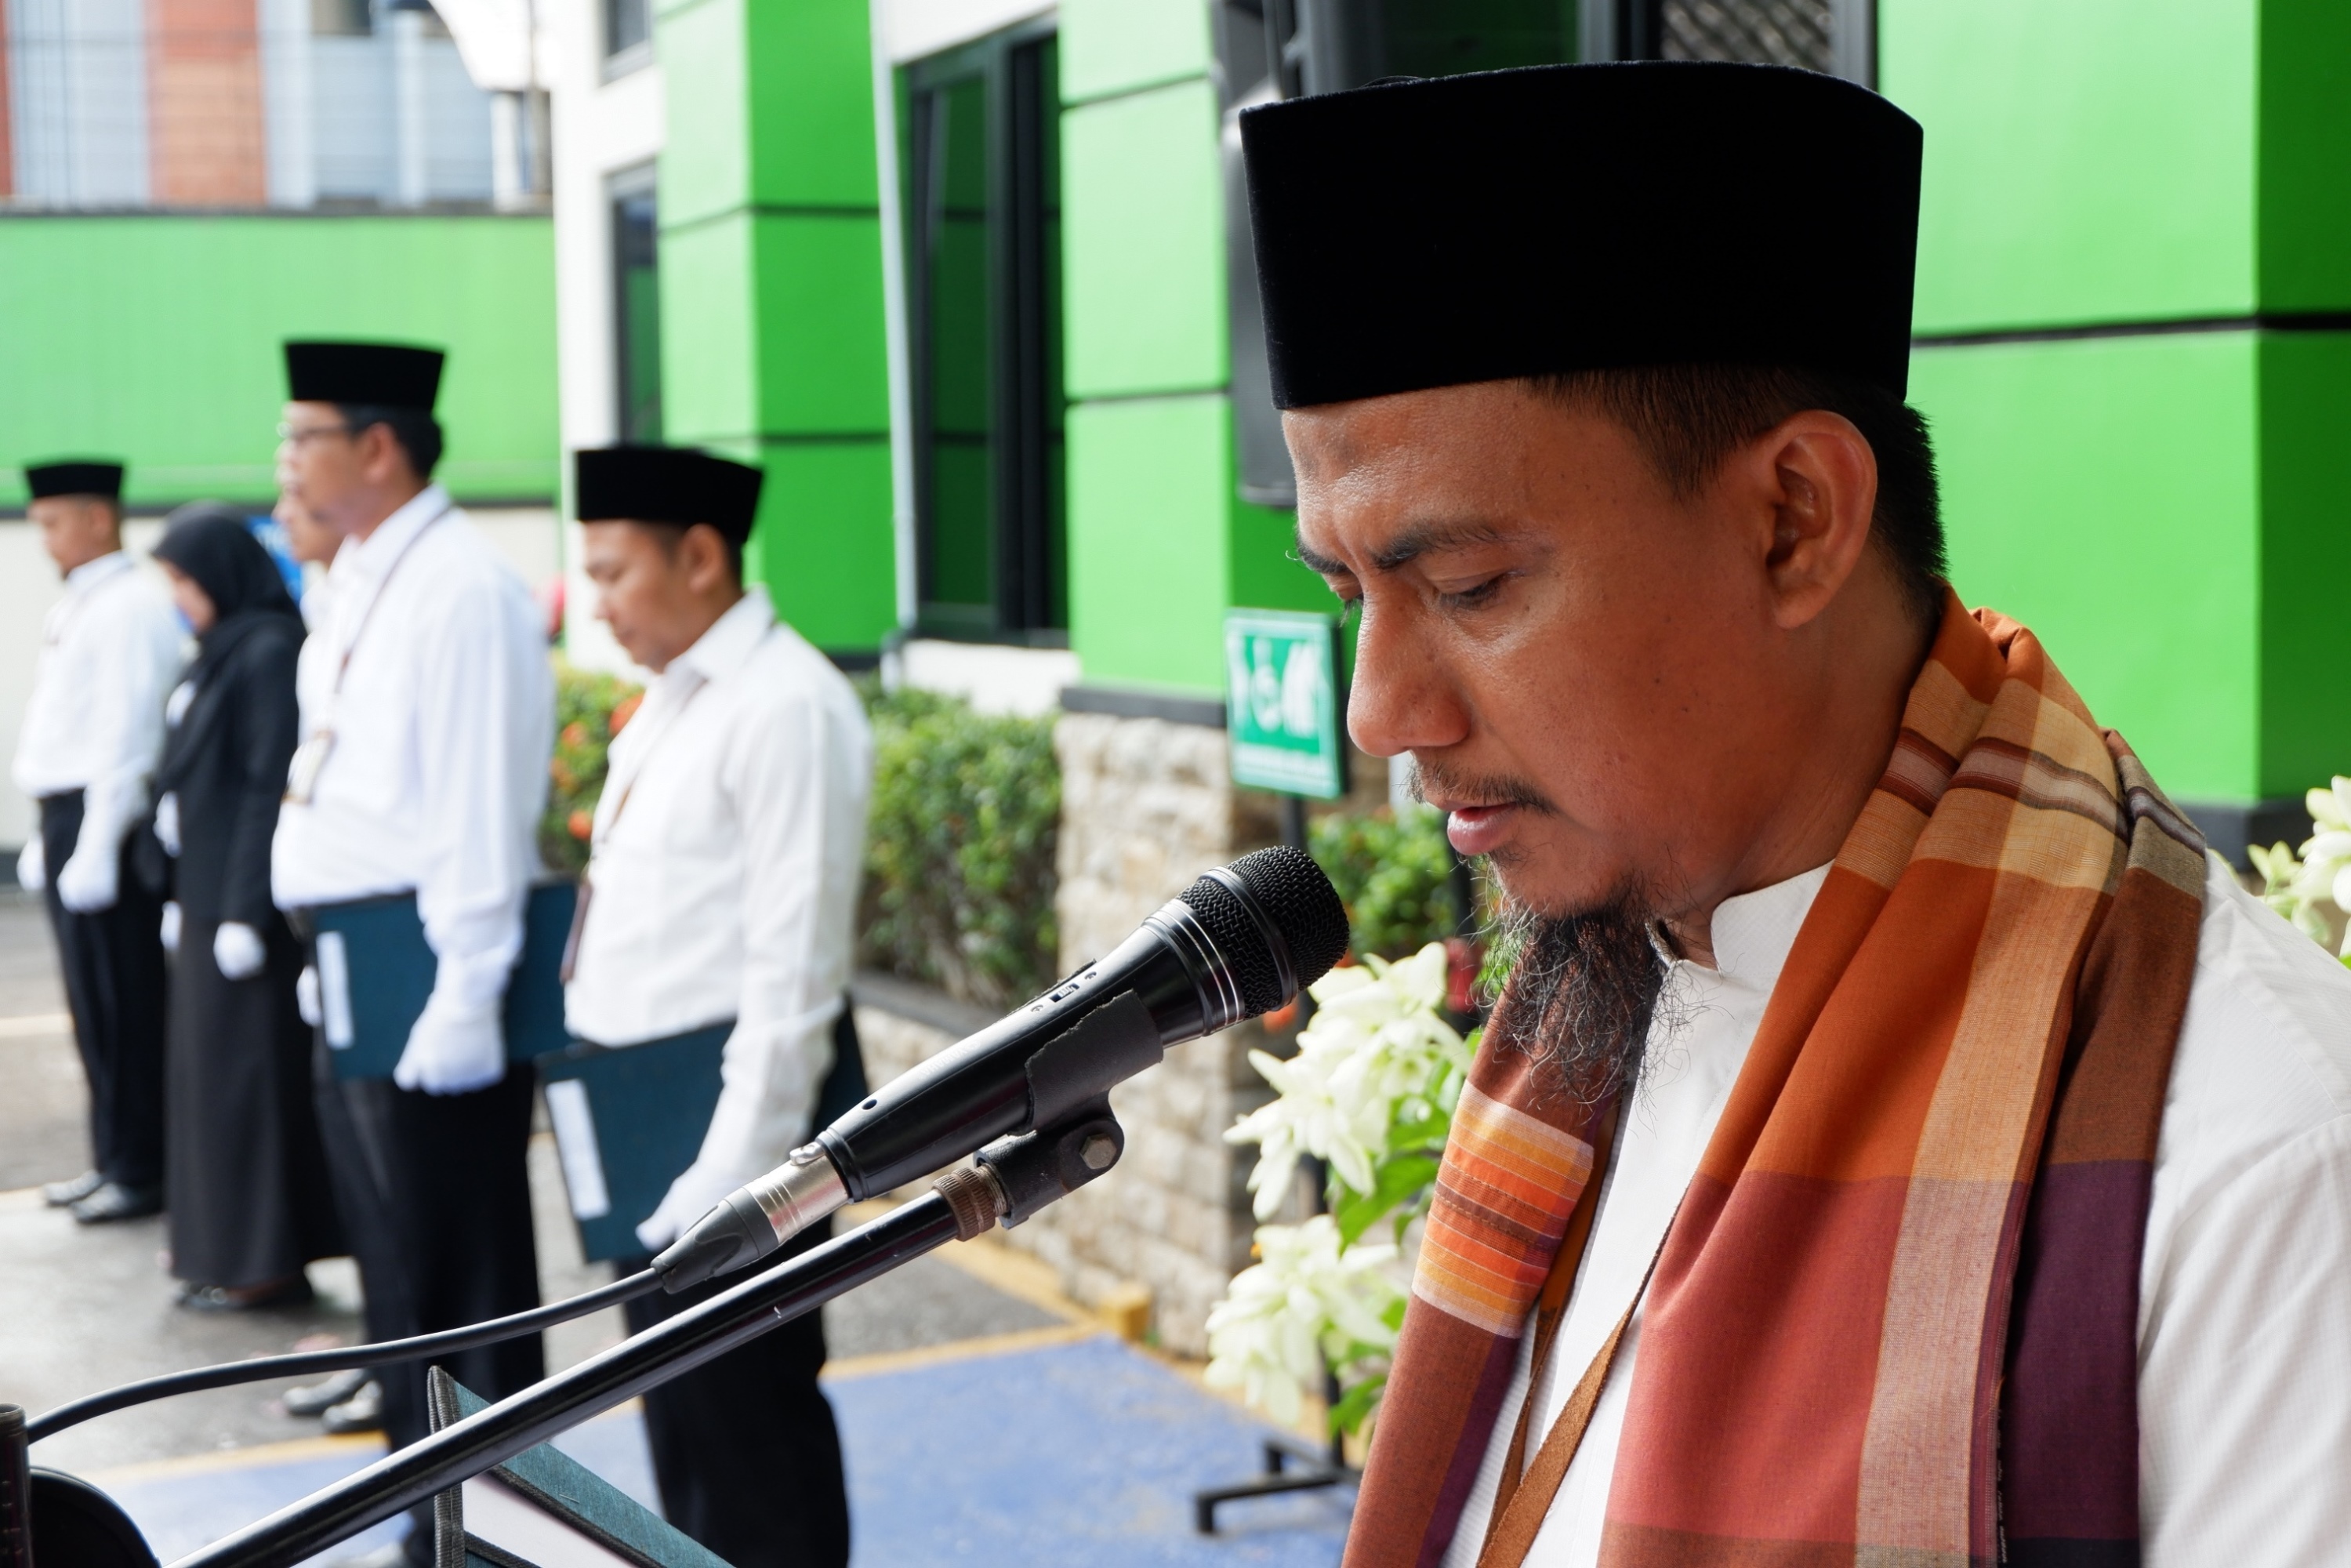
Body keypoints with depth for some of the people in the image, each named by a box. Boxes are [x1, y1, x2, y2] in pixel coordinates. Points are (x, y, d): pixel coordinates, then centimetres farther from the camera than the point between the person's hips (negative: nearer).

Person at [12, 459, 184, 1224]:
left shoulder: (128, 608, -15)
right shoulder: (77, 606, 16)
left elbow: (125, 737, -20)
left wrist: (95, 850, -21)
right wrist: (50, 838, 18)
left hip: (107, 817, -10)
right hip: (68, 815, 10)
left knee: (122, 1007, -3)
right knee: (94, 1004, 16)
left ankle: (143, 1170, 5)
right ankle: (113, 1158, 25)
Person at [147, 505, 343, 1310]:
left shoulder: (269, 652, -16)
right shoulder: (221, 651, 13)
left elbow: (271, 786, -20)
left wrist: (244, 910, -21)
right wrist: (185, 895, 15)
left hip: (244, 897, -10)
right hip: (207, 890, 10)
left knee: (246, 1069, -3)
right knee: (207, 1065, 14)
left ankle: (263, 1259, 5)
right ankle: (226, 1243, 24)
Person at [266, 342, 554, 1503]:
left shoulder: (461, 592, -17)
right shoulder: (355, 586, 13)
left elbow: (479, 810, -21)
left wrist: (460, 1004, -23)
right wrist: (324, 953, 17)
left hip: (424, 979, -10)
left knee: (457, 1273, 0)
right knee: (392, 1253, 19)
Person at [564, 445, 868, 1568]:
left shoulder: (785, 708, -16)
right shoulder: (671, 701, 14)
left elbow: (793, 967, -21)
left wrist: (736, 1169, -21)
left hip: (724, 1101, -9)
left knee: (746, 1411, -1)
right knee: (673, 1404, 19)